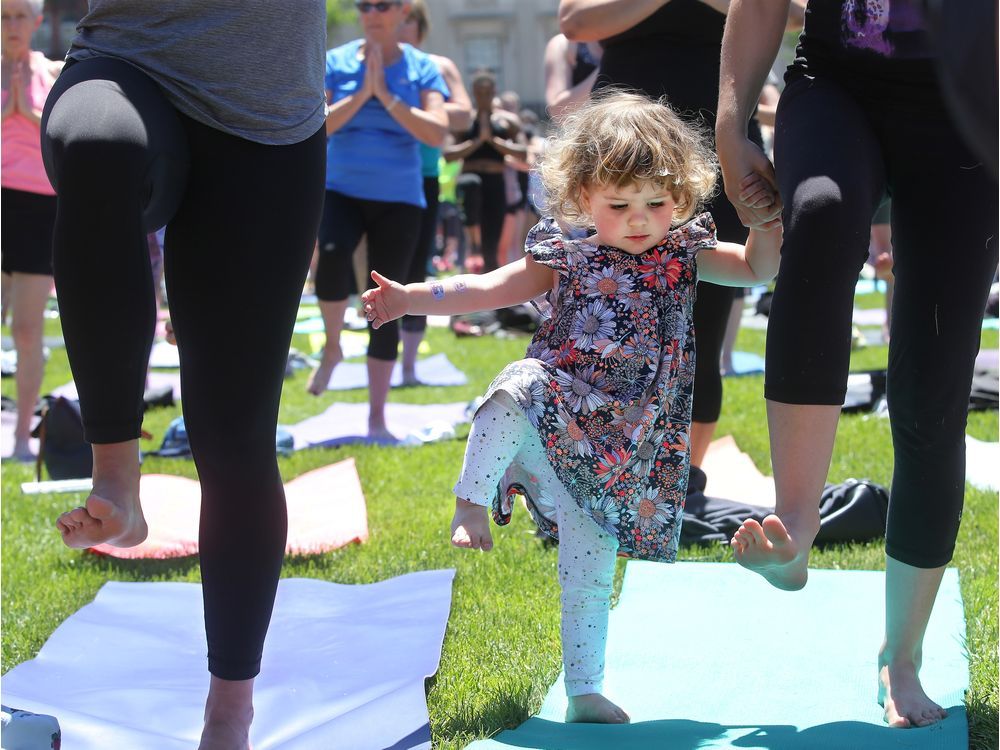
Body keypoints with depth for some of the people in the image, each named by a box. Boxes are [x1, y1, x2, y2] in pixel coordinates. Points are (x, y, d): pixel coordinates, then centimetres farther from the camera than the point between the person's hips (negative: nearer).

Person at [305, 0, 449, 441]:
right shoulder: (336, 61, 3)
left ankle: (377, 419, 12)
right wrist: (360, 95, -13)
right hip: (342, 190, -1)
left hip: (399, 198, 1)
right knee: (331, 255, -32)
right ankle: (332, 348, -4)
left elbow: (437, 132, -10)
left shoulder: (421, 68, 2)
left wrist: (386, 95, -14)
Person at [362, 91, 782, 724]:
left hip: (624, 452, 2)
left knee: (593, 561, 4)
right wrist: (410, 299, -10)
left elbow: (756, 269, 7)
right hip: (555, 425, -2)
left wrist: (767, 215, -11)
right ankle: (472, 505, -24)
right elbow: (486, 289, 1)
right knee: (516, 389, -37)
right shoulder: (565, 261, 3)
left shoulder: (685, 255, 8)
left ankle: (585, 692, 17)